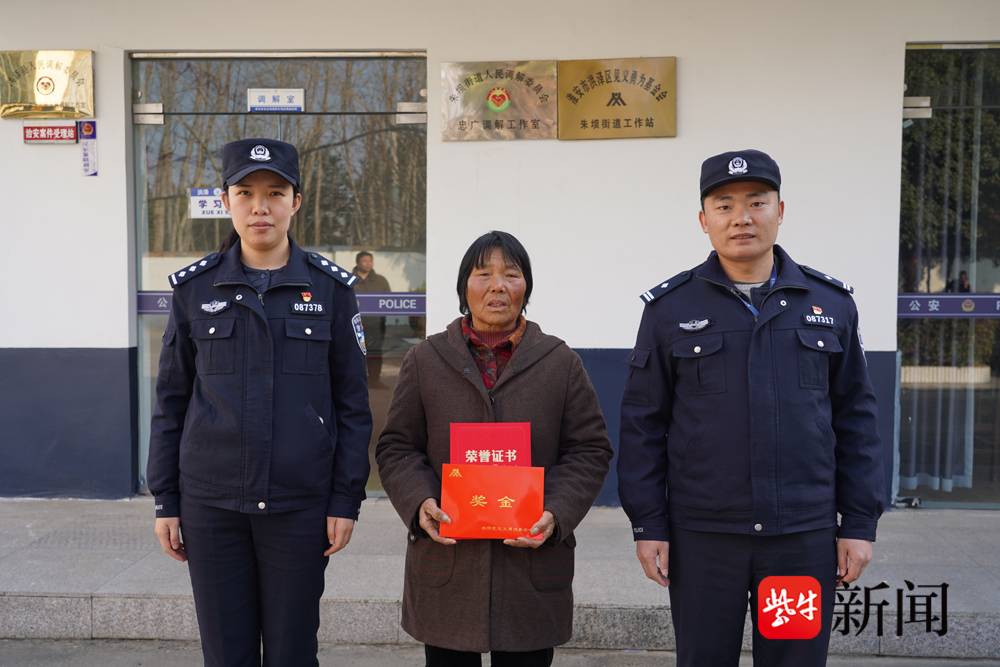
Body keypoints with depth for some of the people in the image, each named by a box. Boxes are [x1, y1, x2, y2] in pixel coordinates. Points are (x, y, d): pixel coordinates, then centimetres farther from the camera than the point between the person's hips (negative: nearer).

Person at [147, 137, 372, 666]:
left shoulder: (329, 288, 0)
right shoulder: (195, 289, 3)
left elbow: (352, 404, 1)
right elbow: (171, 402, 7)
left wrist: (346, 499, -3)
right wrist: (165, 501, 4)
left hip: (301, 504, -1)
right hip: (210, 504, 1)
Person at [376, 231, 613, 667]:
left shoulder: (561, 362, 6)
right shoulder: (424, 360, 7)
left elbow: (590, 450, 5)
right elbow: (397, 447, 7)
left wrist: (557, 513, -11)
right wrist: (419, 503, -12)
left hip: (532, 561, 0)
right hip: (446, 561, 0)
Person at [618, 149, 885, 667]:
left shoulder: (831, 304, 4)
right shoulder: (670, 308, -1)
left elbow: (855, 420, 6)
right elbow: (643, 423, -1)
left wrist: (860, 523, 2)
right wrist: (647, 524, -4)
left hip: (806, 535, 1)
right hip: (701, 535, -1)